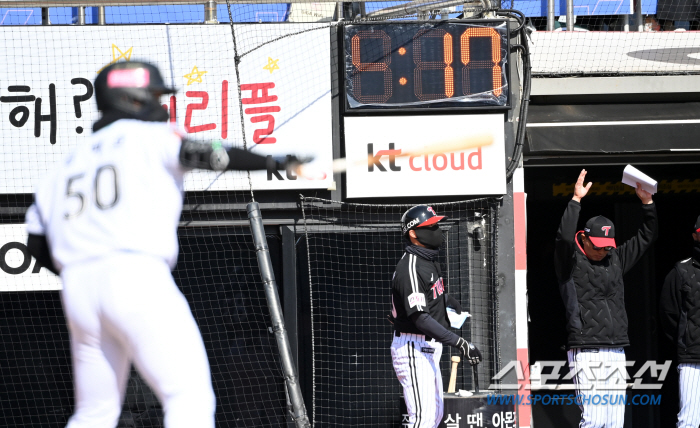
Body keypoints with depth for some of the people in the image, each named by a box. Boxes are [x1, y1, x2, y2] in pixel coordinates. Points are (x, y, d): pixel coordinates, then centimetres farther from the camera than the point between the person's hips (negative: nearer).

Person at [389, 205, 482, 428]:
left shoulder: (429, 260, 10)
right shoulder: (410, 268, -21)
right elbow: (420, 319, -29)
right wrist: (459, 343, -34)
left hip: (428, 349, 11)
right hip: (413, 349, -11)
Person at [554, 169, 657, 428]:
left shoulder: (615, 259, 16)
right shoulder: (571, 262, -1)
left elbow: (647, 237, 18)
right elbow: (564, 238, -21)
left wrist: (647, 202, 4)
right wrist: (576, 200, -21)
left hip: (616, 354, 6)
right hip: (586, 354, -6)